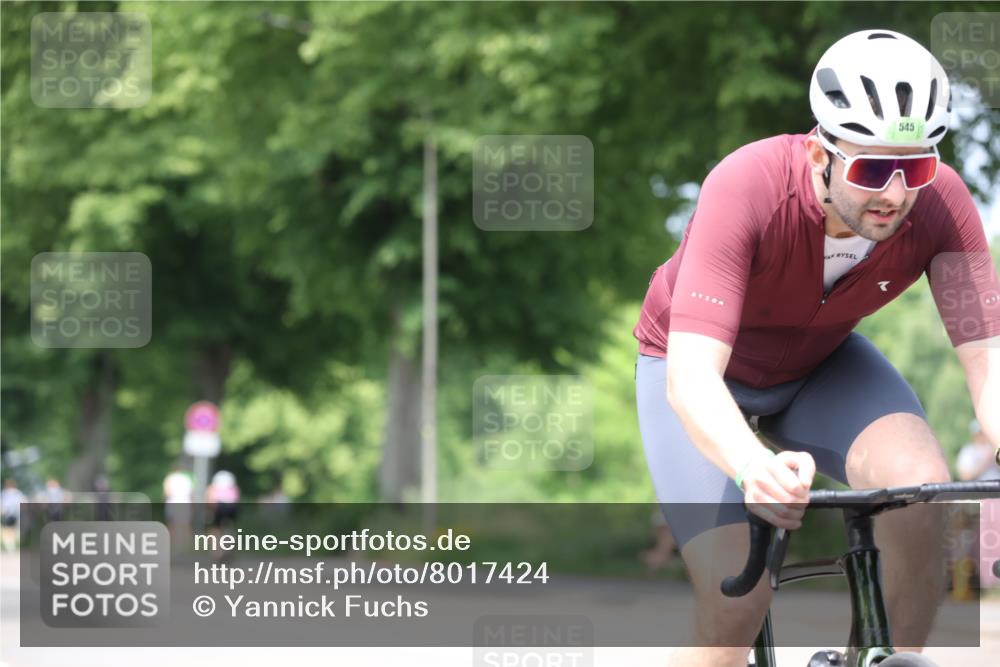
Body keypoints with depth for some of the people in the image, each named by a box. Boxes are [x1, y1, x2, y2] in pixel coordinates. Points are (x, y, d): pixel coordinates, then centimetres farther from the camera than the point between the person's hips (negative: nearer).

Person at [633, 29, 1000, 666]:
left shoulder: (939, 202, -28)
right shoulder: (746, 189, -38)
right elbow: (691, 375, -46)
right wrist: (754, 467, -66)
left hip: (819, 364, 3)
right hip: (705, 370, -3)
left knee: (922, 484, -28)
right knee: (736, 601, -20)